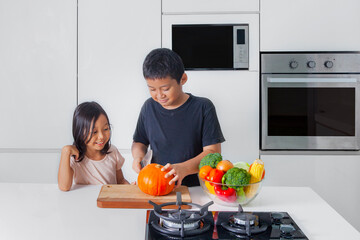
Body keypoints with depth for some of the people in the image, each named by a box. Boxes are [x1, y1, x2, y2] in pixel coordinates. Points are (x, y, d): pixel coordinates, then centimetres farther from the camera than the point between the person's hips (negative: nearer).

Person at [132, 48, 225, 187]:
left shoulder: (203, 108, -3)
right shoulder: (149, 108, 9)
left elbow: (213, 152, -7)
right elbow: (139, 142, 22)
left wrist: (183, 169, -22)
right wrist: (138, 156, -1)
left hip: (194, 187, -3)